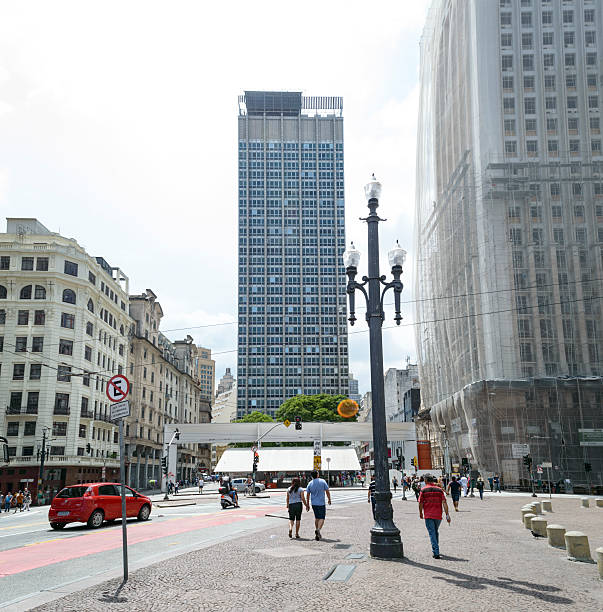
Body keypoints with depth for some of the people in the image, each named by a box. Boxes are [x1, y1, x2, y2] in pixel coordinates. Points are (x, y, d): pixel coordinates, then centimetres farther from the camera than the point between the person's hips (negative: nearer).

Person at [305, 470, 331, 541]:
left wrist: (307, 505, 12)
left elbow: (307, 495, 4)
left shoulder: (310, 484, 1)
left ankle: (317, 534, 19)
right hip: (321, 503, -4)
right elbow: (327, 491, -2)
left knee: (316, 518, 17)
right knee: (321, 518, 0)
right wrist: (329, 500, 12)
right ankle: (318, 529, -25)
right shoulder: (322, 481, -6)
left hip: (313, 503, 4)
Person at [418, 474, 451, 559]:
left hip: (428, 516, -3)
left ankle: (436, 553, -12)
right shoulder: (439, 490, 4)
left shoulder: (423, 490, -3)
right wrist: (447, 515, -4)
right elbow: (444, 503, -3)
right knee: (436, 532, 22)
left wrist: (420, 513, 12)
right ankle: (435, 549, 35)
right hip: (438, 515, 3)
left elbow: (420, 503, -4)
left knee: (432, 534, -2)